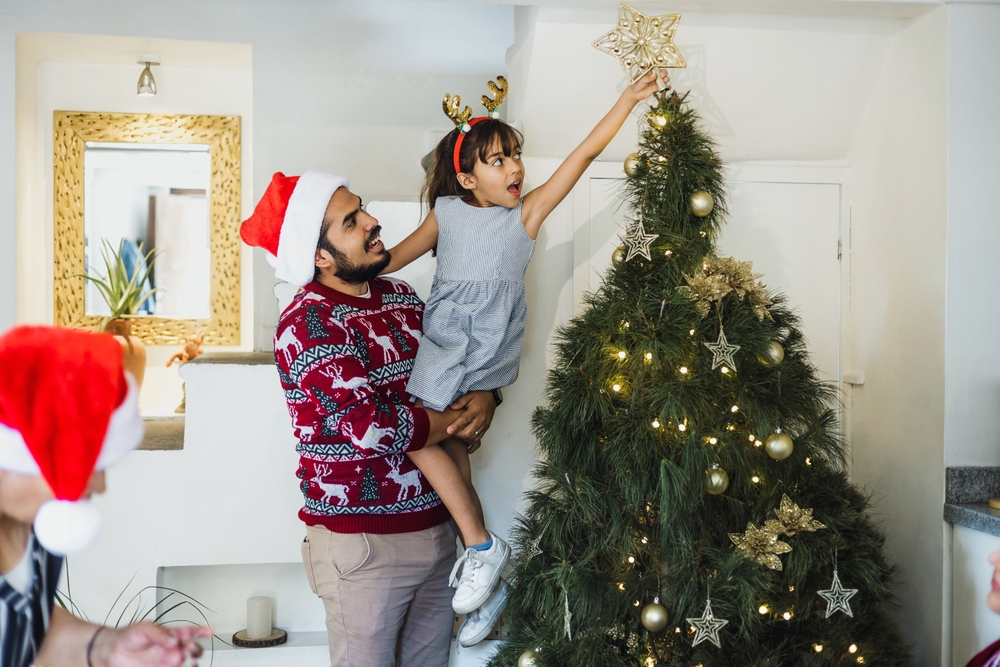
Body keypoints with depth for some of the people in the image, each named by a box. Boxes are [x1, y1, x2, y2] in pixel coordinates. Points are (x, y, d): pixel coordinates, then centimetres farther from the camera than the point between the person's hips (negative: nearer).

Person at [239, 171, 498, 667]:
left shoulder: (401, 296, 7)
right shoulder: (307, 324, -16)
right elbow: (374, 427, -26)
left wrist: (483, 398, -6)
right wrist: (459, 421, -11)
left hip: (437, 527, 7)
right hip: (363, 543, -7)